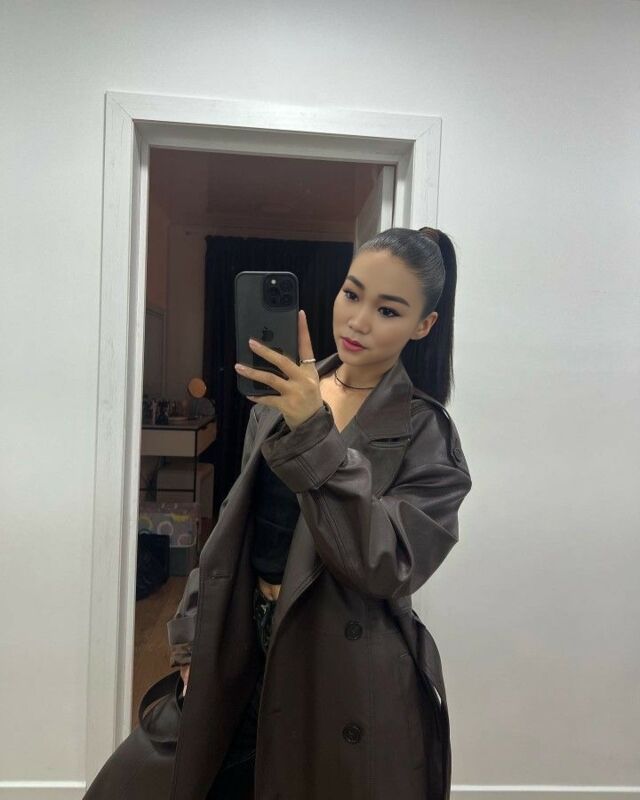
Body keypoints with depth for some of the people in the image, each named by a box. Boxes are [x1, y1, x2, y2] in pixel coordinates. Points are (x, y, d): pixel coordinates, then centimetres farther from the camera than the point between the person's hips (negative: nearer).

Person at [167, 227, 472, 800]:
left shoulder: (426, 435, -13)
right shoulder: (283, 392, 1)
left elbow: (386, 566, -25)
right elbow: (236, 519, 7)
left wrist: (312, 435, -32)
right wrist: (193, 634, 7)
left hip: (345, 669, -4)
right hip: (248, 649, 5)